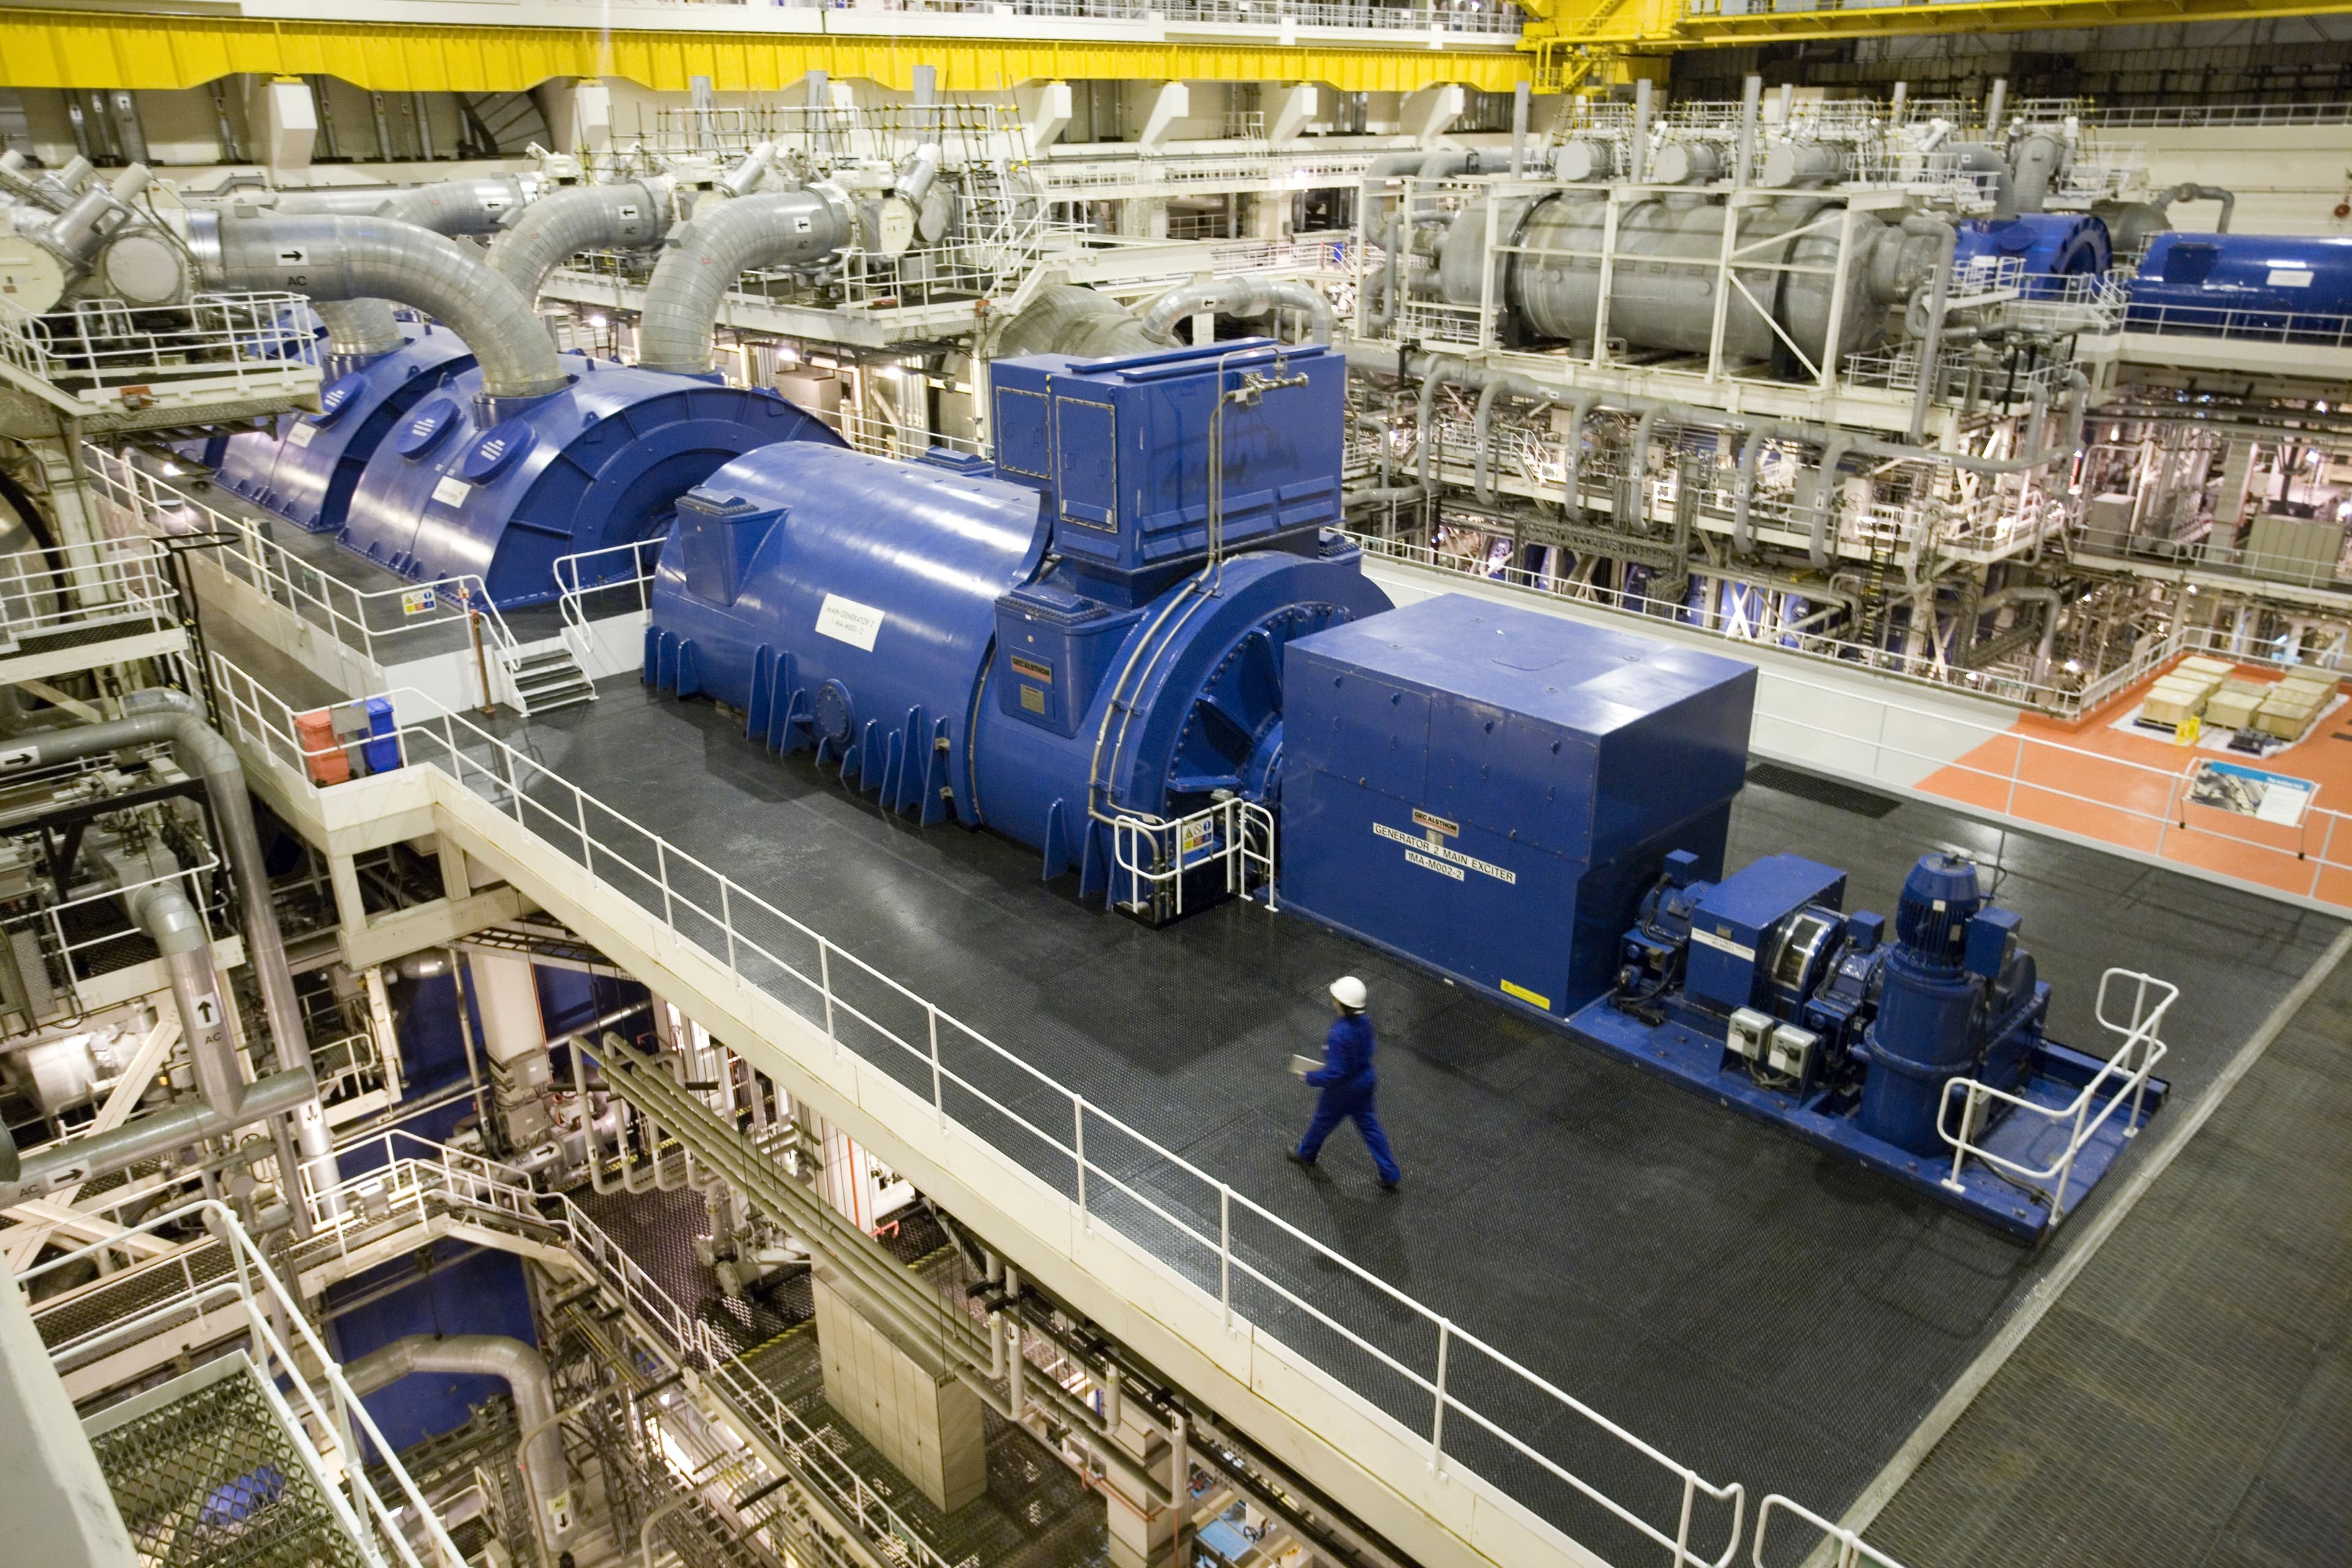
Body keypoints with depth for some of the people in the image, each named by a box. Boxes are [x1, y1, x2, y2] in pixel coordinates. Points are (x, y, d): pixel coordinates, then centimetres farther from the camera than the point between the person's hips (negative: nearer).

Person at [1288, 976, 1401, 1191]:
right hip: (1365, 1082, 6)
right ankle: (1390, 1175, 23)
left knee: (1323, 1122, 21)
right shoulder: (1364, 1022, -11)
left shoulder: (1338, 1035, -35)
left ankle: (1306, 1153, 49)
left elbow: (1335, 1073, -31)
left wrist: (1311, 1078, -13)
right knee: (1370, 1127, 18)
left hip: (1342, 1091, -6)